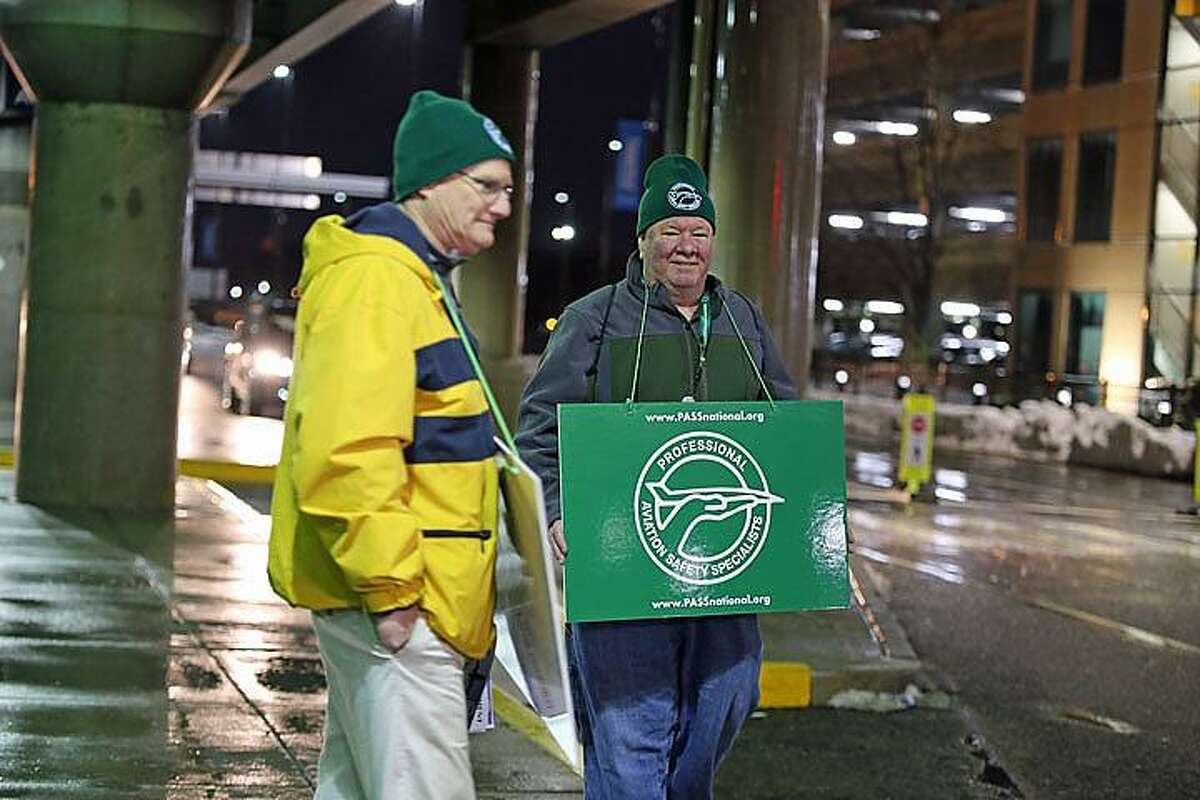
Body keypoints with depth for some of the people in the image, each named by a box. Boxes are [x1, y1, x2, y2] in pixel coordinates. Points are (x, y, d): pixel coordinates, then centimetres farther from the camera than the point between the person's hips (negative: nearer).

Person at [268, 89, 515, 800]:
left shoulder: (419, 276, 19)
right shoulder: (375, 277, -16)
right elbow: (346, 451, -25)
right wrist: (390, 588, -22)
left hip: (382, 584, 11)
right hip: (395, 598, -11)